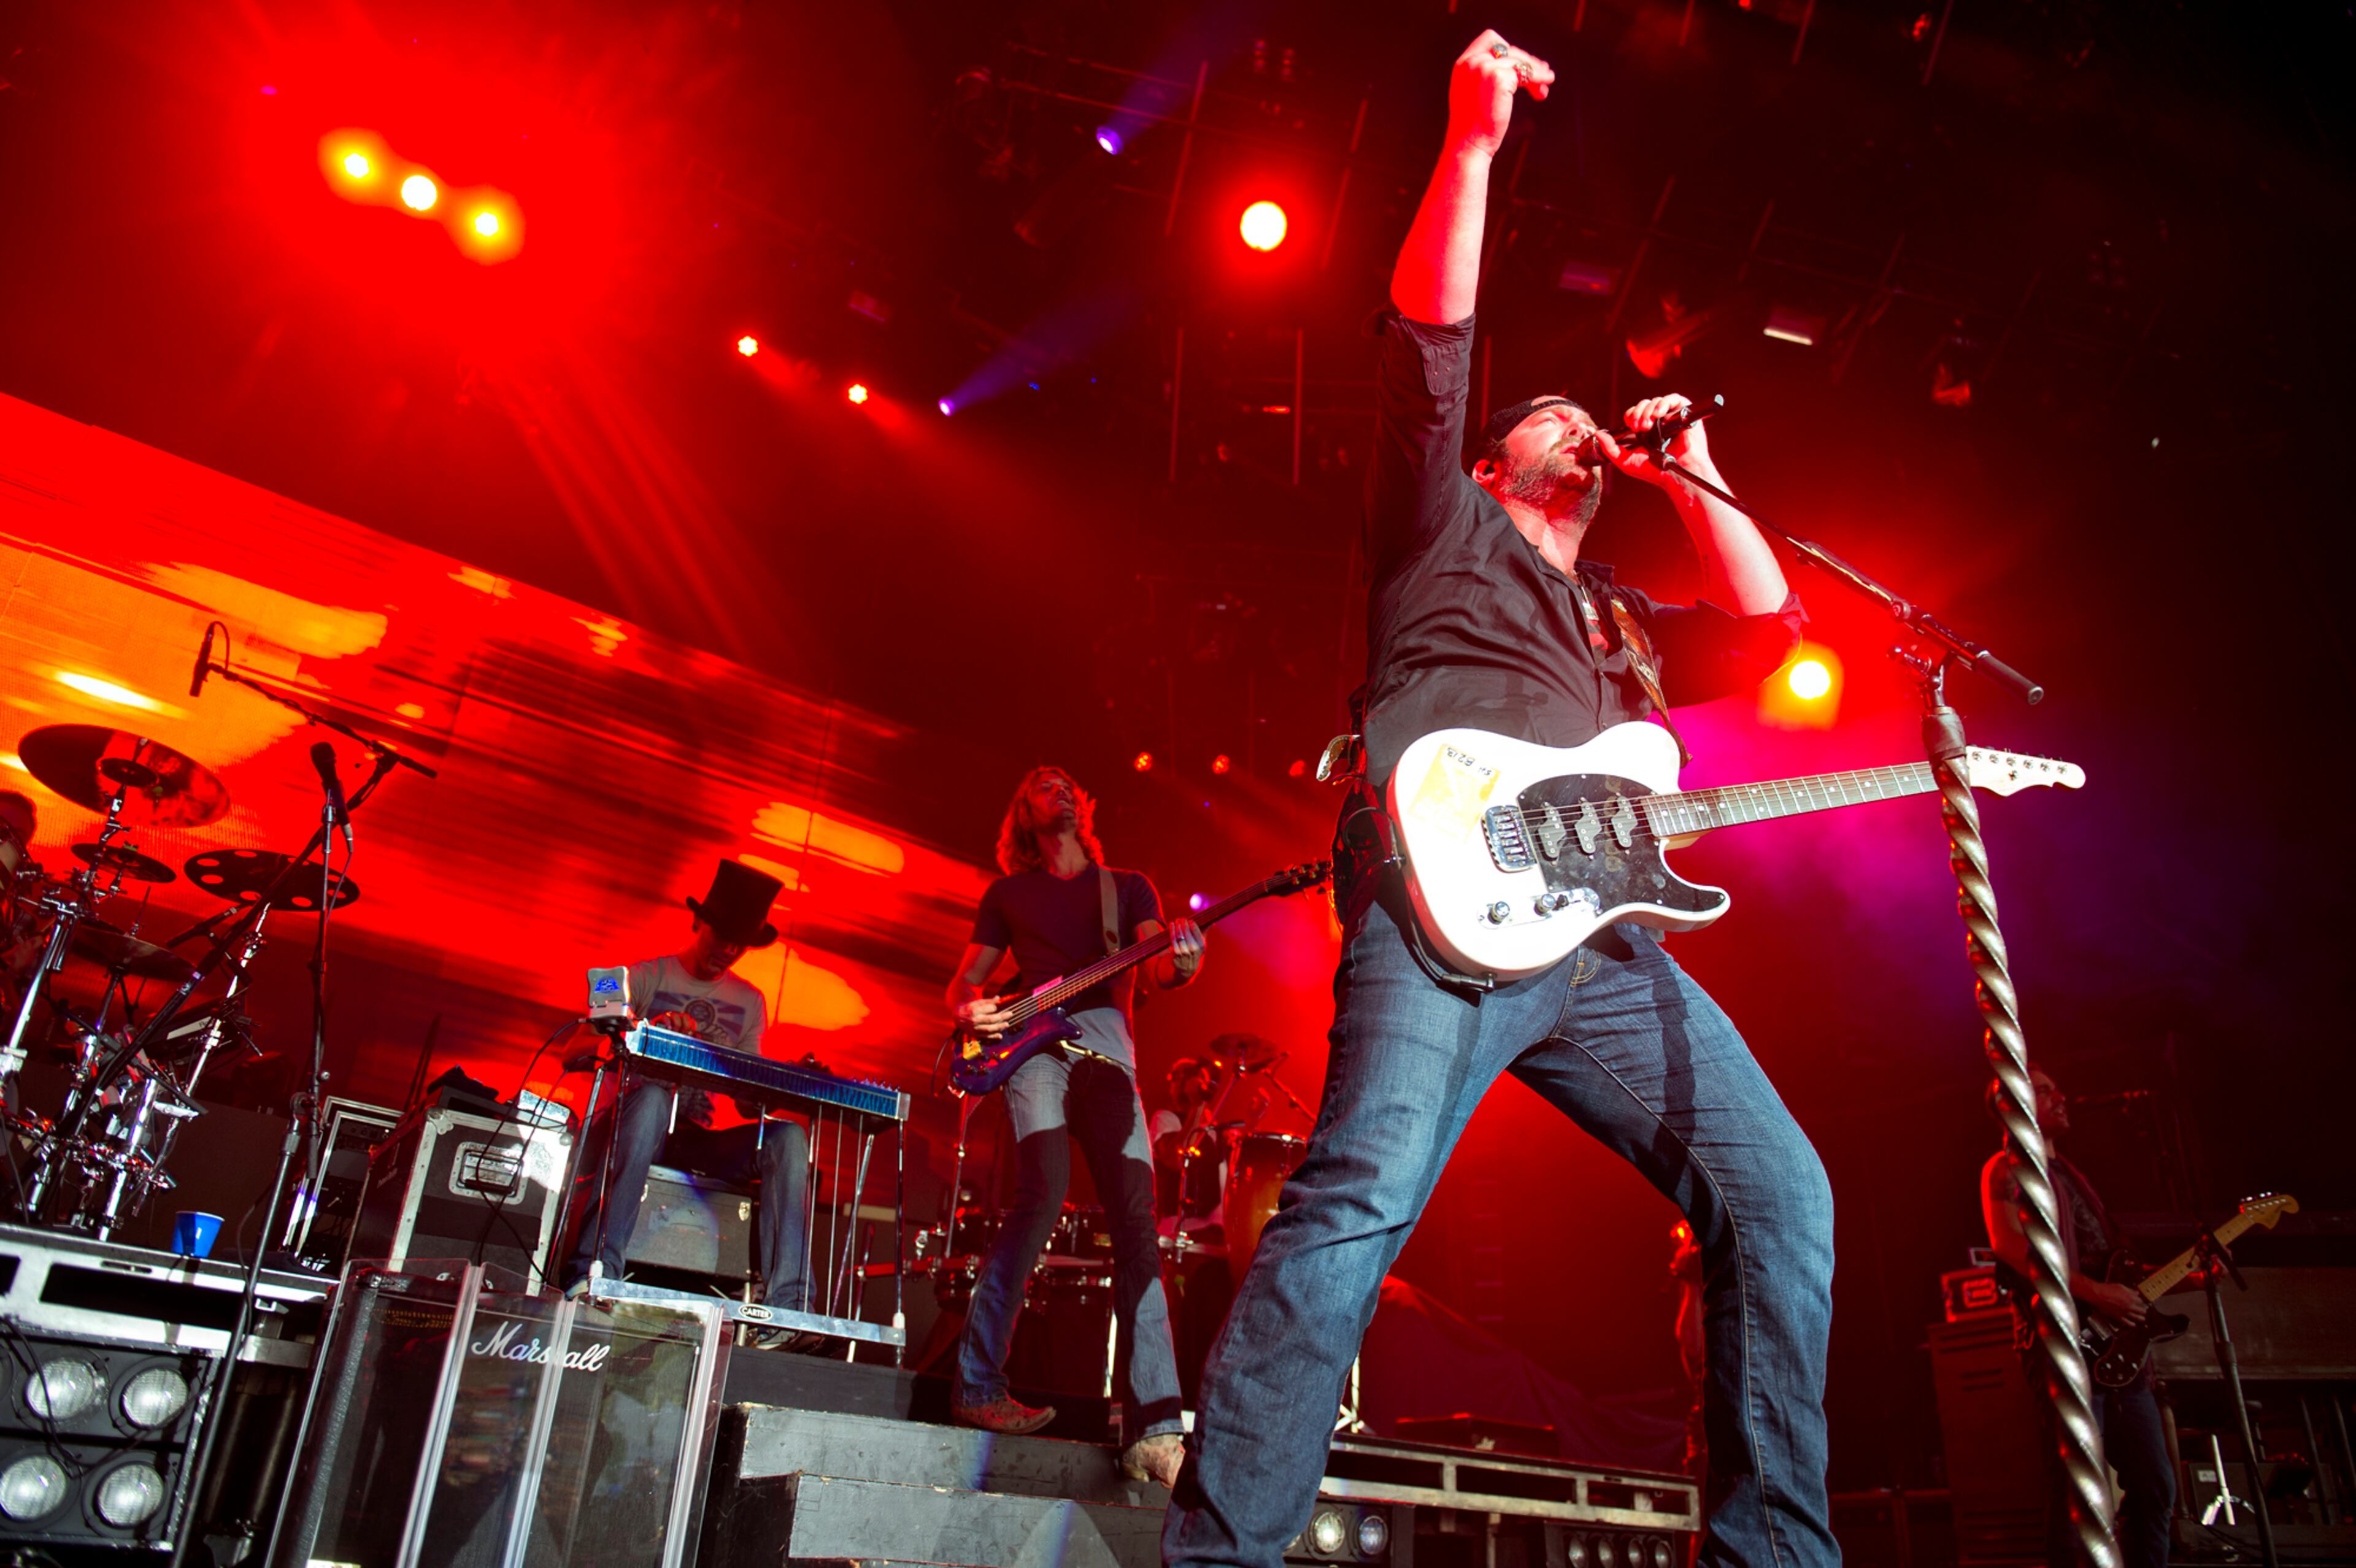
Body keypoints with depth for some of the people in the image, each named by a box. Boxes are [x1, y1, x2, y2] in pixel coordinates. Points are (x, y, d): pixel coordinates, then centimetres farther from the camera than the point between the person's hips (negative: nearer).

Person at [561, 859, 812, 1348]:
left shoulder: (749, 1002, 17)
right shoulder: (644, 977, 6)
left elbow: (748, 1101, 15)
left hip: (700, 1141, 4)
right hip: (635, 1122, -3)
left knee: (789, 1137, -25)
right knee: (652, 1097, -39)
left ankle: (785, 1311, -36)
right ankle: (593, 1274, -42)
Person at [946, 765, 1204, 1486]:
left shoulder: (1128, 886, 22)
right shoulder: (1008, 893, 21)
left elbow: (1159, 966, 6)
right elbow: (964, 981, 22)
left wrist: (1181, 963, -19)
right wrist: (969, 1009, -3)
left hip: (1106, 1047, 2)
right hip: (1033, 1045, -1)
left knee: (1135, 1219, -13)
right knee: (1045, 1192, -26)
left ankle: (1154, 1426, -17)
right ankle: (977, 1383, -13)